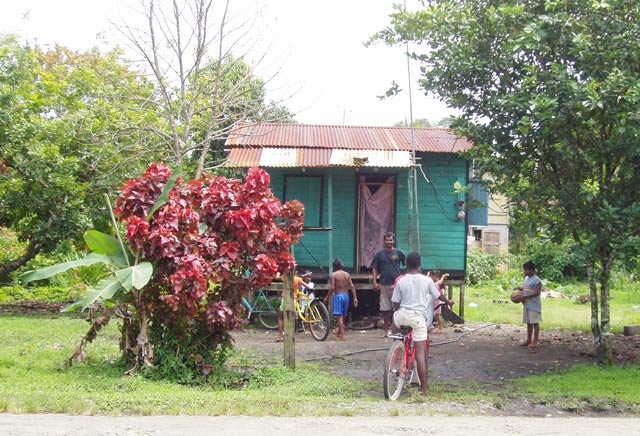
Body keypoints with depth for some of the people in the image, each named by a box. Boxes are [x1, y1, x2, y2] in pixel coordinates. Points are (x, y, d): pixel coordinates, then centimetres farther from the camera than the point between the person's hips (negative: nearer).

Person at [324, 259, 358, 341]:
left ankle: (342, 335, -14)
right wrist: (355, 298, 3)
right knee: (343, 315, 17)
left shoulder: (334, 274, -7)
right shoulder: (347, 274, 7)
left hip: (338, 295, -5)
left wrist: (327, 297, -4)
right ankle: (339, 332, 34)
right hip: (346, 295, 5)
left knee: (339, 316, -6)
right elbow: (352, 287, 1)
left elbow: (332, 288, -14)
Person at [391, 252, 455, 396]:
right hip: (419, 317, 0)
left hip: (402, 315, 0)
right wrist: (449, 301, 39)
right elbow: (438, 296, 18)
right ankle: (424, 389, -2)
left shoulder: (401, 281, 1)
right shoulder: (427, 280, 3)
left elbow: (396, 304, 4)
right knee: (420, 353, -1)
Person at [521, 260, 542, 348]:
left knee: (535, 323, -3)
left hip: (534, 305, -8)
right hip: (526, 304, 8)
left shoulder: (536, 280, -13)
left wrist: (526, 297, -22)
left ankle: (535, 342, 0)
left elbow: (537, 292, -19)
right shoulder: (526, 278, 13)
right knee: (528, 323, 12)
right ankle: (528, 341, 18)